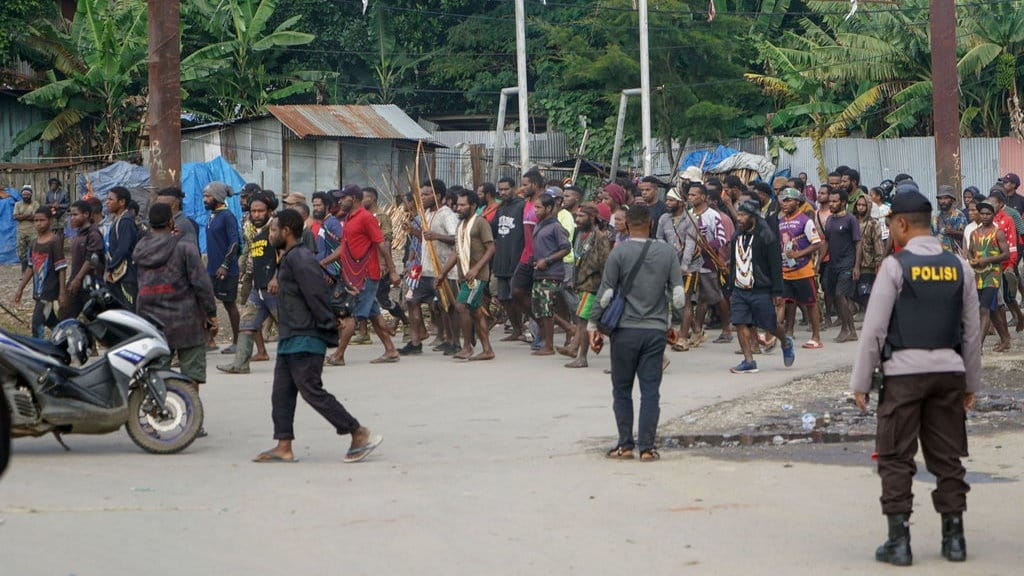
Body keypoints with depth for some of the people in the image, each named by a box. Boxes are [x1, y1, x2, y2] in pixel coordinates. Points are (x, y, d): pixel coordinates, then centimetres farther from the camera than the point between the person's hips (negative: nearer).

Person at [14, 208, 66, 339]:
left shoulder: (55, 241, -12)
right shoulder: (34, 243, 10)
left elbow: (61, 269, -14)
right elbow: (31, 267, 18)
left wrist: (63, 293, -16)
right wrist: (20, 289, 17)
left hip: (50, 291, -8)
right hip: (38, 292, 8)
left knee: (37, 323, -12)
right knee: (51, 322, 16)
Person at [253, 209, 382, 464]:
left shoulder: (299, 259, -16)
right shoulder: (290, 258, 18)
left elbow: (316, 295, -22)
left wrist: (328, 327, -21)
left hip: (305, 340, -11)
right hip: (291, 338, 11)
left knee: (312, 391, -9)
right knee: (281, 392, 8)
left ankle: (361, 434, -5)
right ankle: (283, 447, 10)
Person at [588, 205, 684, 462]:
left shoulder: (619, 252, -6)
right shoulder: (667, 252, 1)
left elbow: (605, 294, -6)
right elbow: (679, 296, 1)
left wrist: (593, 325, 3)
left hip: (626, 329, -2)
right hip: (656, 330, 2)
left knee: (622, 389, 9)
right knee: (650, 390, 5)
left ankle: (625, 445, 9)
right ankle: (647, 447, 2)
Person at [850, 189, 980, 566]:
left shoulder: (895, 266, -7)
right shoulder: (958, 267, 7)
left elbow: (874, 329, -8)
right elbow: (972, 331, 10)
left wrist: (860, 383, -2)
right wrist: (971, 383, 18)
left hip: (904, 371, -4)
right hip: (949, 370, 4)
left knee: (896, 458, 2)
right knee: (947, 457, 11)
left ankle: (899, 541, 0)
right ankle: (954, 538, 12)